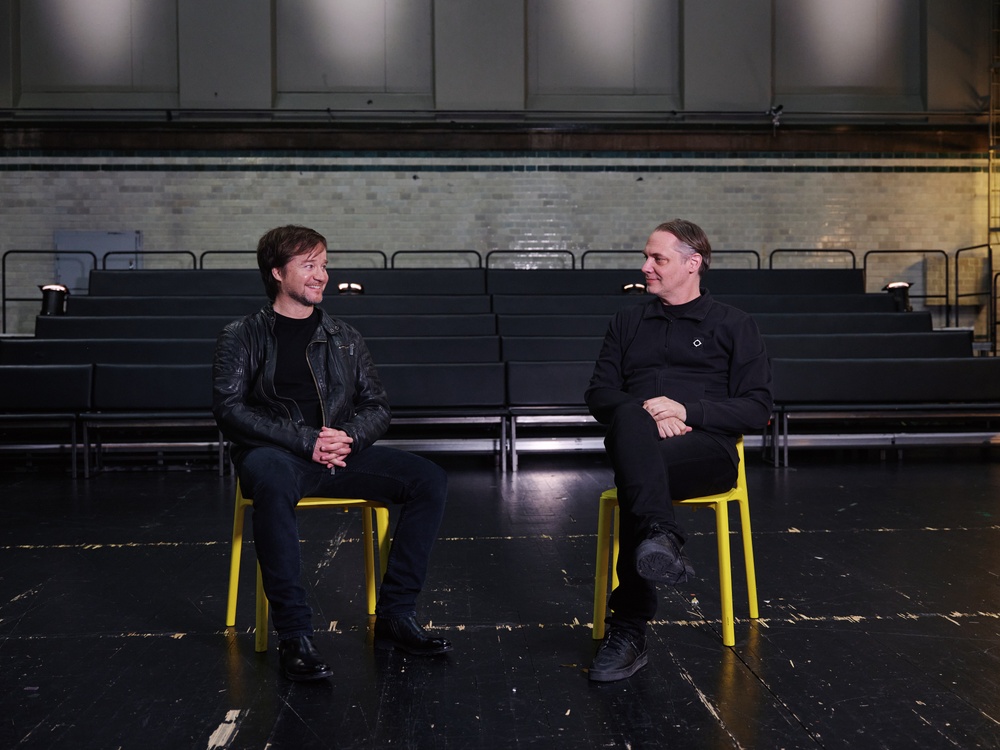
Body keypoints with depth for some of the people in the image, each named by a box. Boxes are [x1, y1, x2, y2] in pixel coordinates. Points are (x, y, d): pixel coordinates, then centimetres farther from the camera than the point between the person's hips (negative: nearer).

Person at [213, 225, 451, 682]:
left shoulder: (345, 338, 20)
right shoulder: (242, 336, 8)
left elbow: (377, 406, 17)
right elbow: (229, 409, -5)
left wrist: (348, 436, -7)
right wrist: (306, 440, -16)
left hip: (342, 453, 4)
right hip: (275, 453, -4)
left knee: (429, 480, -16)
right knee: (273, 484, -40)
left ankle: (394, 615, -13)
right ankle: (294, 635, -33)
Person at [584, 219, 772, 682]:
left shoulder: (733, 326, 17)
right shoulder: (628, 323, 26)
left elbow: (756, 409, 7)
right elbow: (599, 395, 16)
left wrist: (687, 410, -9)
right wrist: (648, 416, -6)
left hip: (704, 448, -2)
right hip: (639, 445, 2)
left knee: (633, 476, -37)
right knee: (630, 419, -37)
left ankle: (629, 629, -37)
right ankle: (661, 537, -57)